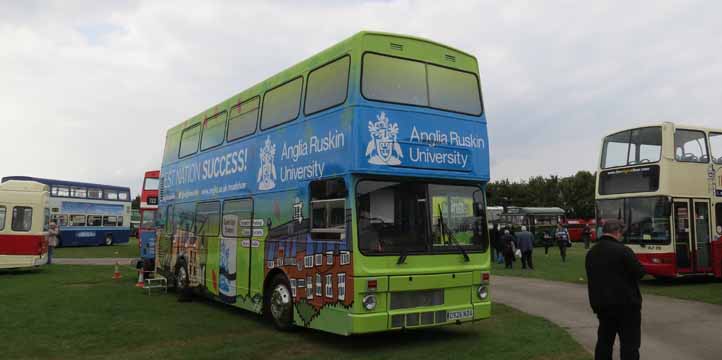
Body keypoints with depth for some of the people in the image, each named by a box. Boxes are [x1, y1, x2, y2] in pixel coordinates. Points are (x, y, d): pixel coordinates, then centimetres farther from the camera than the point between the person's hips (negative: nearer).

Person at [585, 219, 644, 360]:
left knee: (604, 341, 14)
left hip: (601, 304, 7)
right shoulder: (622, 250, -16)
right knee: (629, 343, 1)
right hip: (625, 304, -6)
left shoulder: (591, 253, 7)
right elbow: (639, 272, -13)